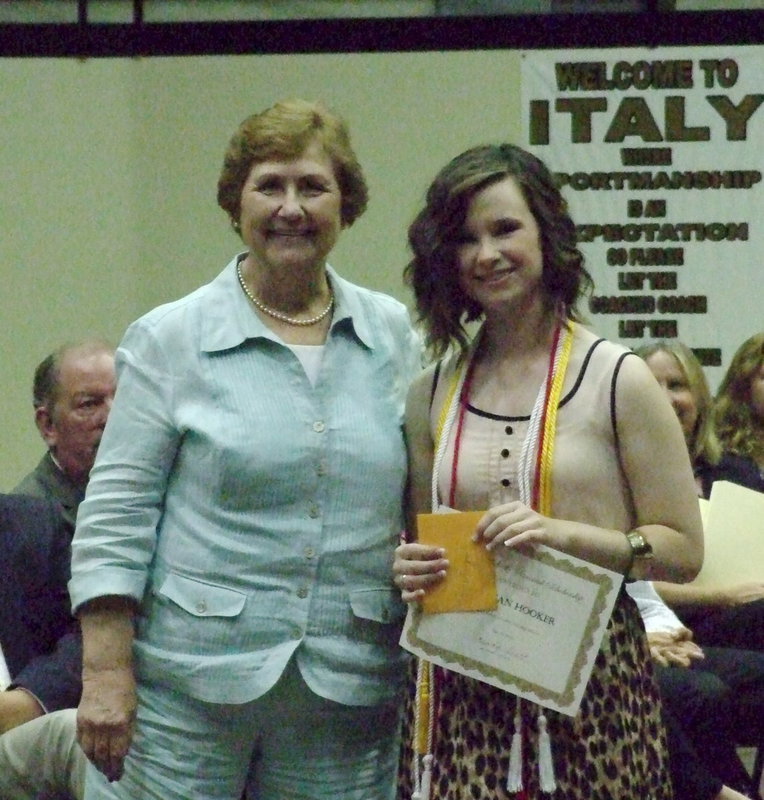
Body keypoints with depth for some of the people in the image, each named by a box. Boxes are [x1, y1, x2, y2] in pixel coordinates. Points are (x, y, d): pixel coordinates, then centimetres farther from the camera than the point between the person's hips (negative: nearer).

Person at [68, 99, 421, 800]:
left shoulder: (394, 336, 10)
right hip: (187, 682, -3)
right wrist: (107, 672, -9)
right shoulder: (170, 338, 0)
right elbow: (116, 512, -3)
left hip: (348, 691, 3)